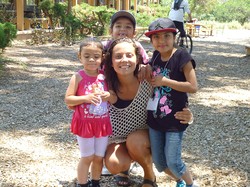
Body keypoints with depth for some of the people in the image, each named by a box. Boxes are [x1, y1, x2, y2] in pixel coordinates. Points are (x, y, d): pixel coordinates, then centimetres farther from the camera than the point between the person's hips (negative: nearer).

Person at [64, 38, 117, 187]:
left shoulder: (105, 77, 0)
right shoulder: (78, 77, -10)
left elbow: (115, 100, 6)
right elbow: (68, 99, -13)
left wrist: (109, 96, -17)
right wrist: (86, 98, -25)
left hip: (103, 123, 4)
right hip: (85, 123, -4)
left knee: (99, 157, 15)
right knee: (87, 157, 6)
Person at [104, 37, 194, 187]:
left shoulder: (148, 83, -24)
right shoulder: (106, 84, -19)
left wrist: (186, 115, -33)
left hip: (143, 135, 0)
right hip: (116, 138, 1)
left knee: (135, 142, -33)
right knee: (114, 165, -26)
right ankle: (125, 165, 13)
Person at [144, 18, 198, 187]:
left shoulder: (182, 57, -15)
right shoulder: (156, 56, 4)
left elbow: (193, 87, -21)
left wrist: (165, 81, -20)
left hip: (175, 118, -6)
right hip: (155, 117, 6)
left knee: (173, 162, -3)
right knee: (159, 162, 13)